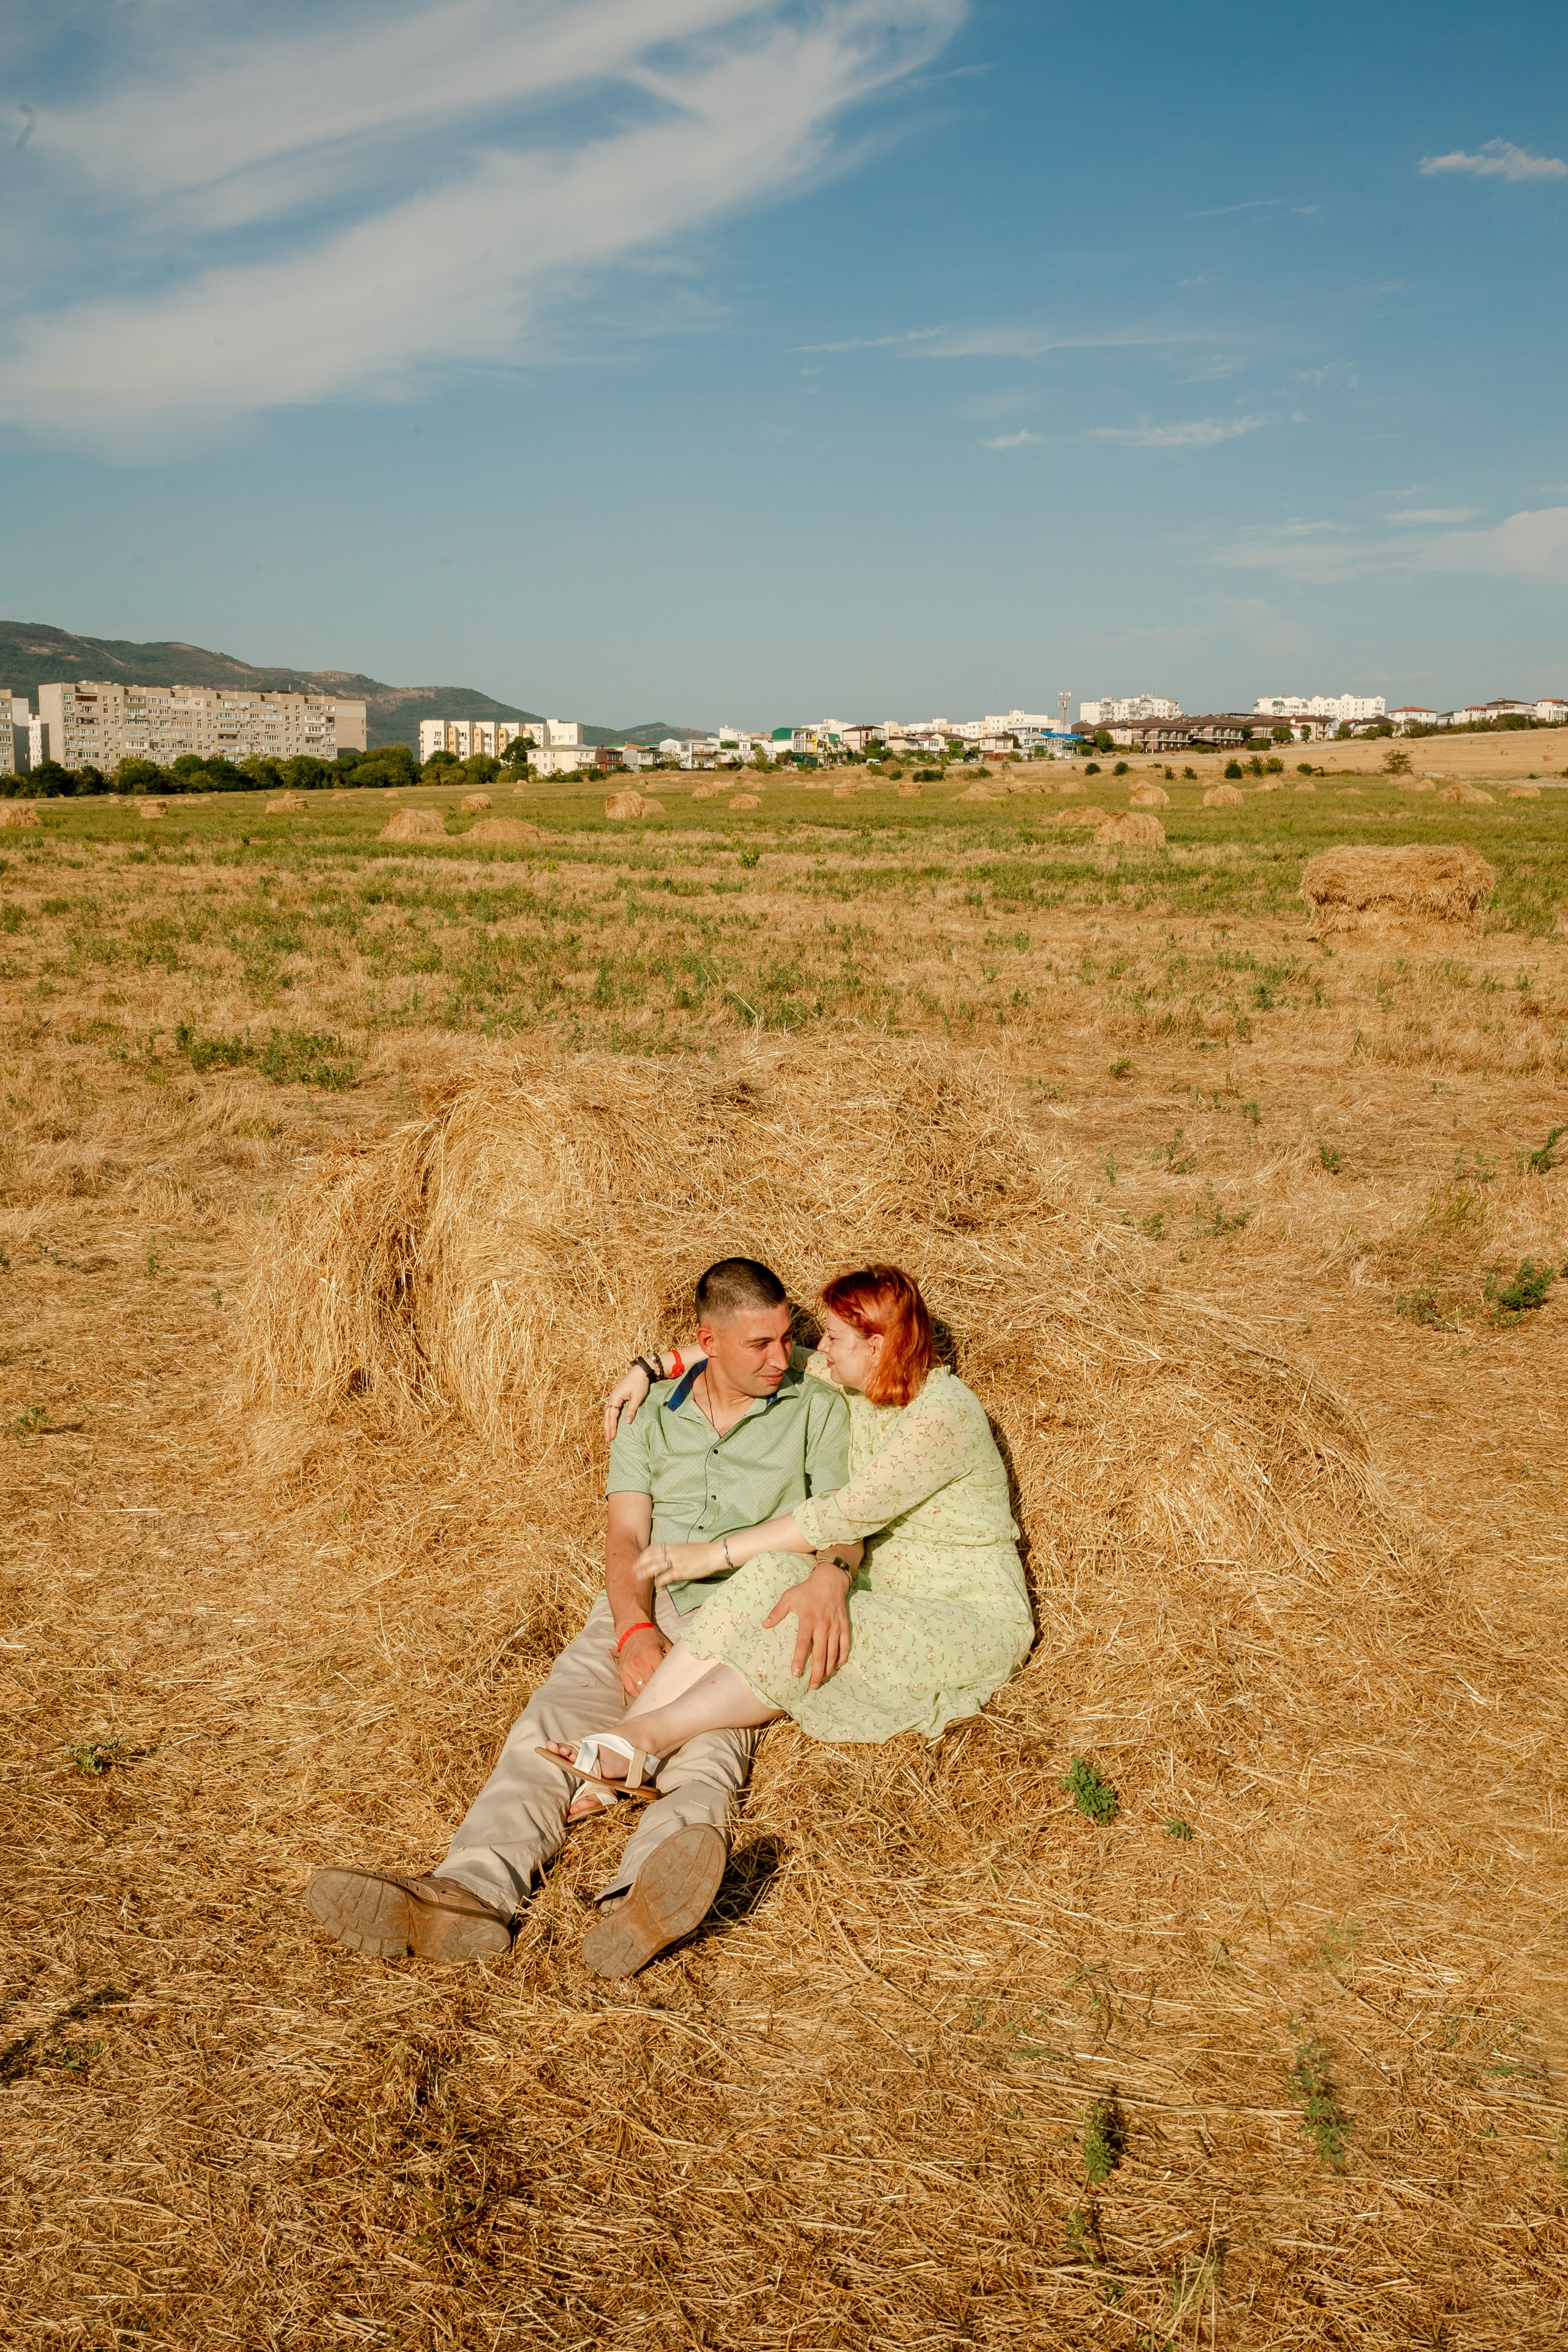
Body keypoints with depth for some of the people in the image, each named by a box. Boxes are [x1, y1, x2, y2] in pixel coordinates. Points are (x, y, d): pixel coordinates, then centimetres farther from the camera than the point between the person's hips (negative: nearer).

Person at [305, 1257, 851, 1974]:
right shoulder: (649, 1415, 13)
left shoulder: (818, 1410, 7)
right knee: (551, 1722, -23)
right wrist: (634, 1629, -16)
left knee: (709, 1741, -33)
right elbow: (625, 1538, 4)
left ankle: (636, 1901, -62)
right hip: (643, 1611, 3)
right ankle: (471, 1892, -45)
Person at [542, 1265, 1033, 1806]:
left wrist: (713, 1553, -23)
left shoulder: (943, 1413, -23)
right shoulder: (859, 1383, 3)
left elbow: (845, 1514, -26)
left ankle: (648, 1737, -29)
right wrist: (654, 1366, 6)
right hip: (887, 1597, 7)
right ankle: (625, 1746, -33)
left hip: (973, 1620, -7)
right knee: (770, 1574, -23)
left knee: (808, 1637, -34)